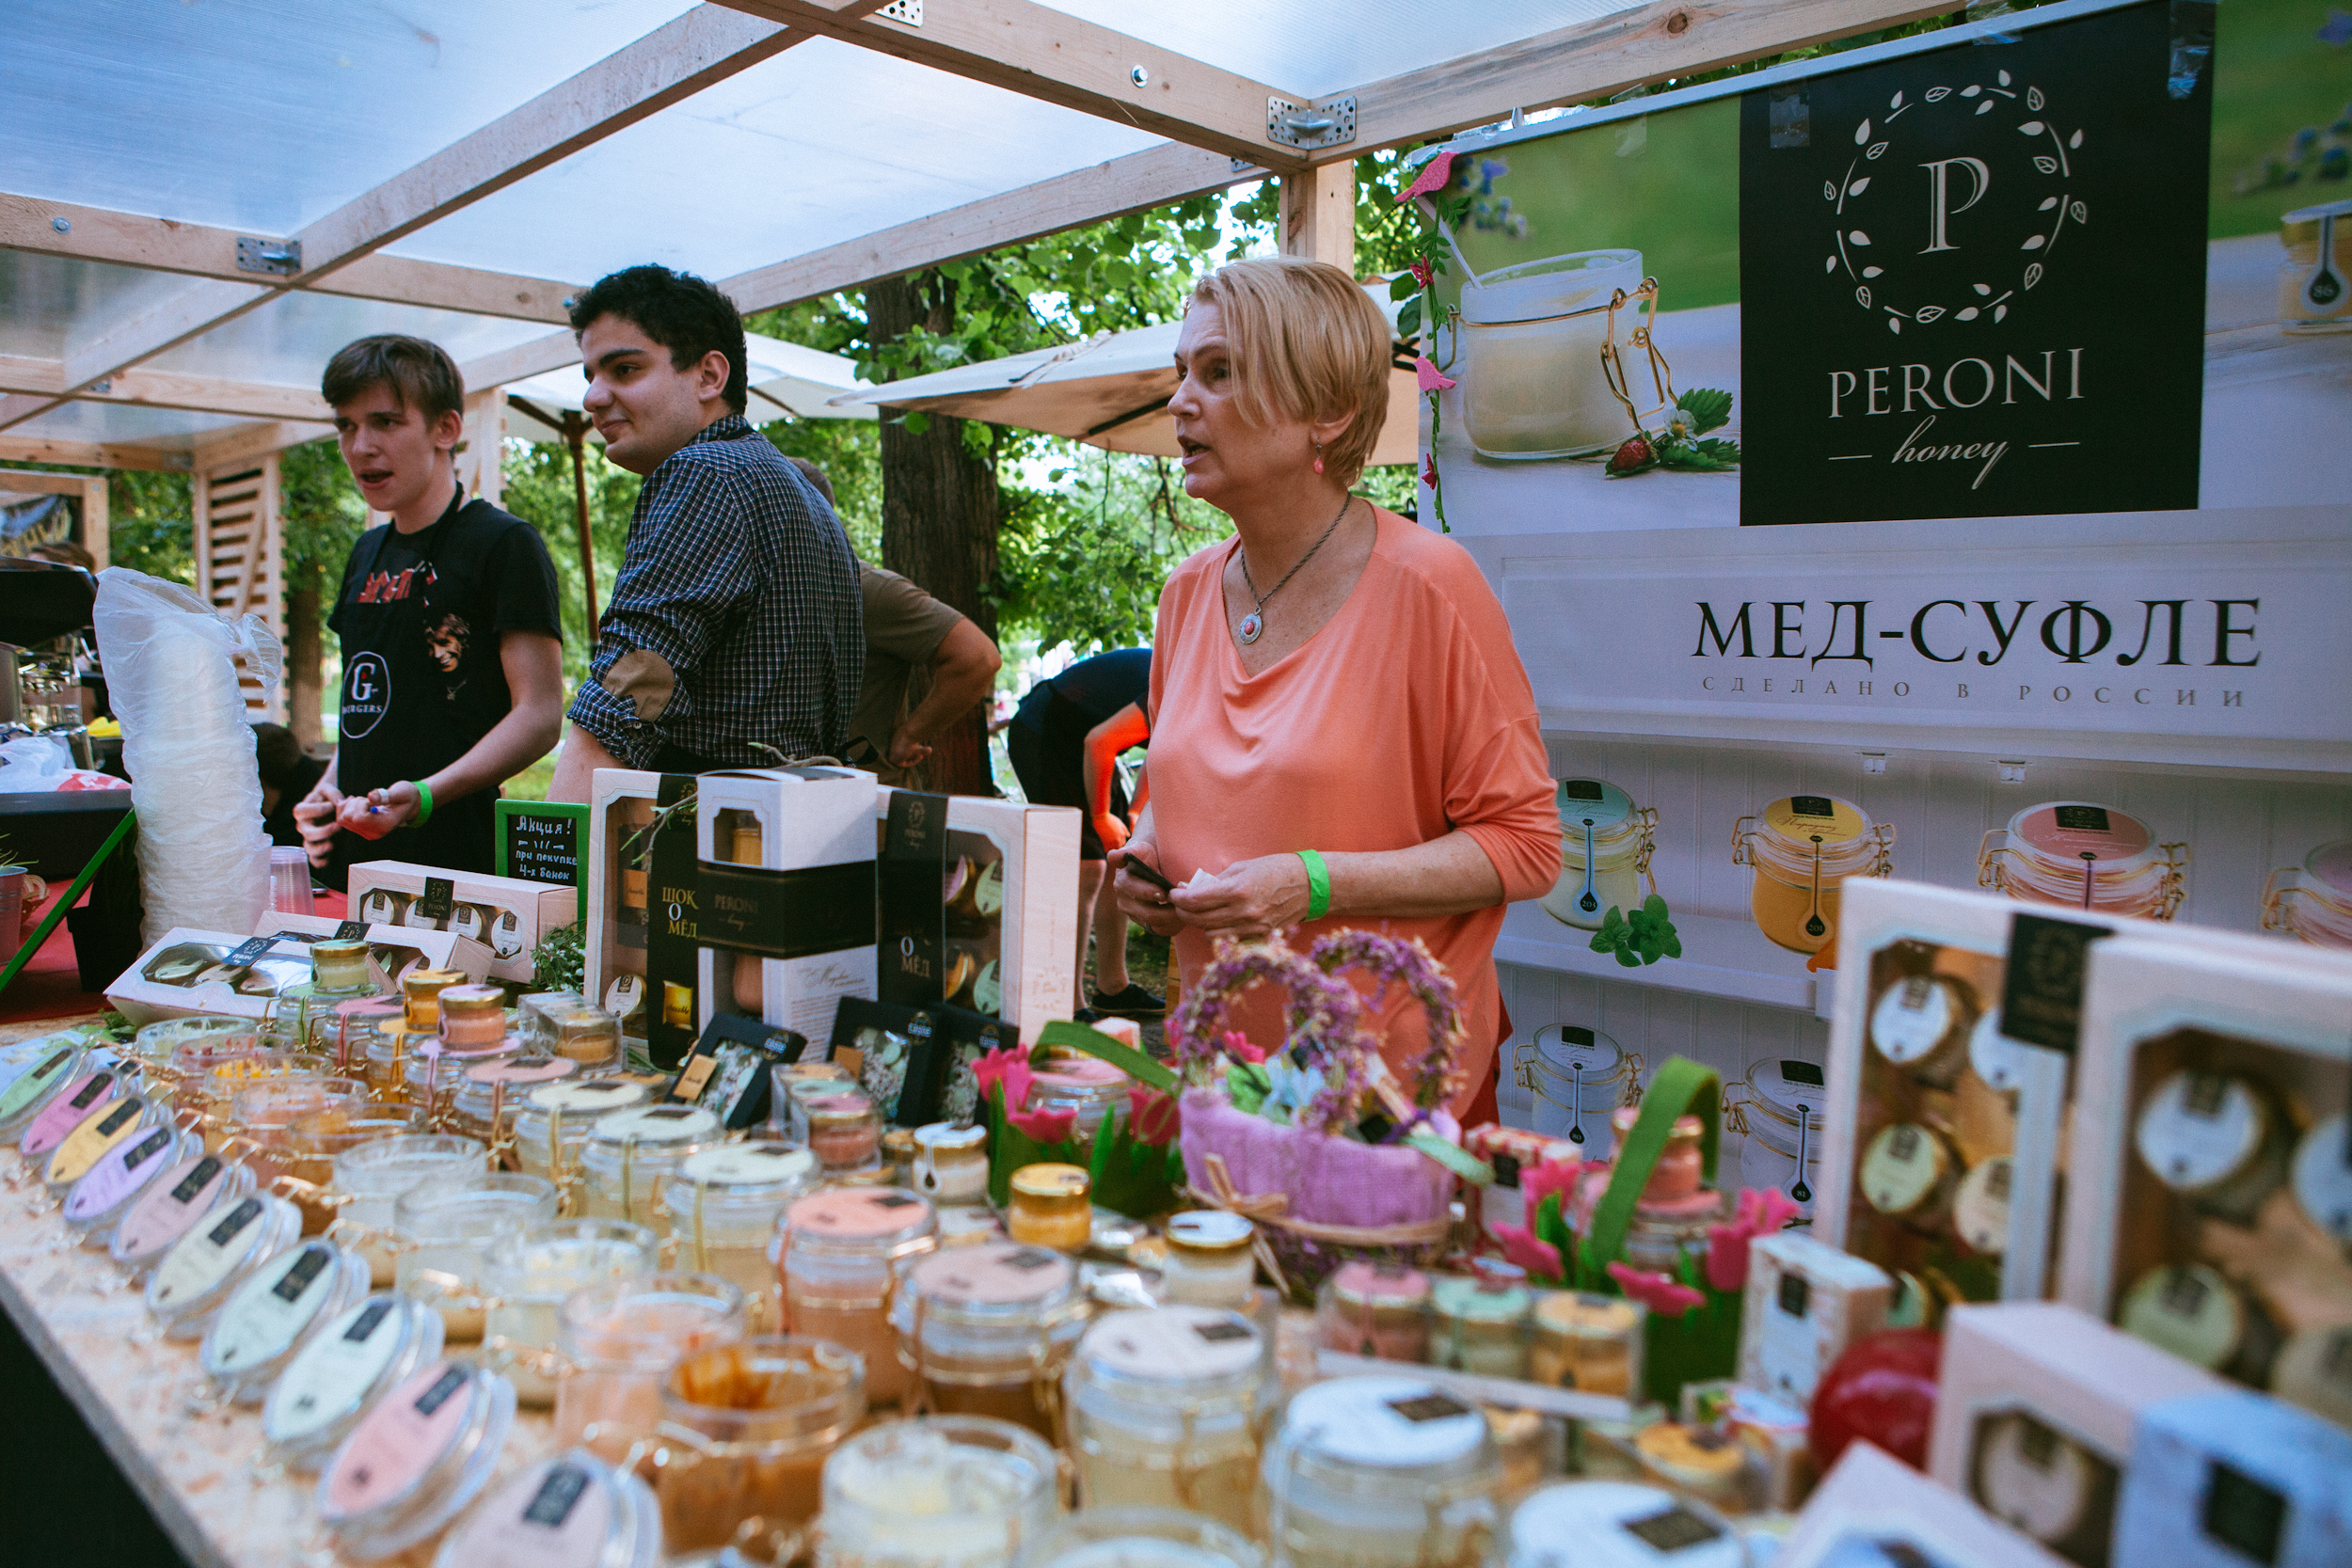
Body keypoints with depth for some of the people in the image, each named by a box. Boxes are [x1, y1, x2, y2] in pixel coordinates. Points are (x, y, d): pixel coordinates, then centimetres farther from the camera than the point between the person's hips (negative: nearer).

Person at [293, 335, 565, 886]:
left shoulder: (505, 544, -8)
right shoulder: (368, 553, 18)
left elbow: (540, 715, -15)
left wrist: (425, 795, -25)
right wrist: (328, 789, 8)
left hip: (456, 860, -7)